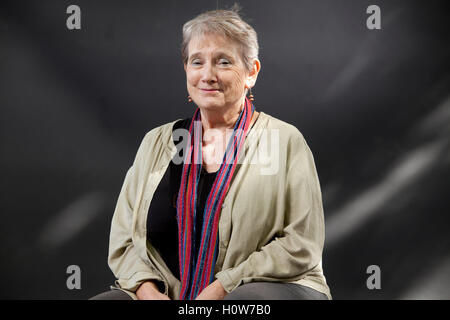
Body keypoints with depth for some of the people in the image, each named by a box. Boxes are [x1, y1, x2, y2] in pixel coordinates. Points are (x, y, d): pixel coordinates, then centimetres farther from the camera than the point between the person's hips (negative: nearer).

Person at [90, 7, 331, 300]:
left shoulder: (285, 140, 3)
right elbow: (123, 237, 12)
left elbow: (301, 245, -4)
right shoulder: (157, 142, 14)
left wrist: (223, 287, -13)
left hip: (268, 288, -3)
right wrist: (148, 290, -7)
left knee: (247, 299, -37)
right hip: (168, 292, 3)